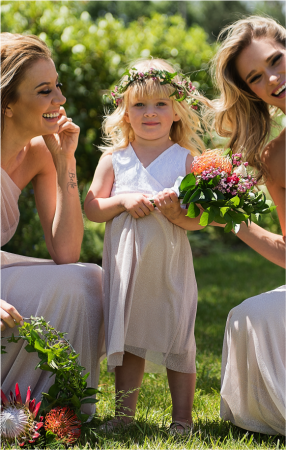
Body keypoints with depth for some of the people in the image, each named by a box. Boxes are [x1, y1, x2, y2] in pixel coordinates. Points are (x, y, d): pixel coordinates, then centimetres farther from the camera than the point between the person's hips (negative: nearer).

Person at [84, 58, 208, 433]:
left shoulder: (185, 159, 0)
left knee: (177, 339, 0)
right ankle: (124, 413, 21)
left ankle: (182, 419, 10)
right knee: (126, 338, 10)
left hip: (169, 264, -2)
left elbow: (199, 219, -2)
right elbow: (91, 208, 3)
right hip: (124, 263, 2)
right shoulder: (114, 159, 5)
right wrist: (123, 200, -13)